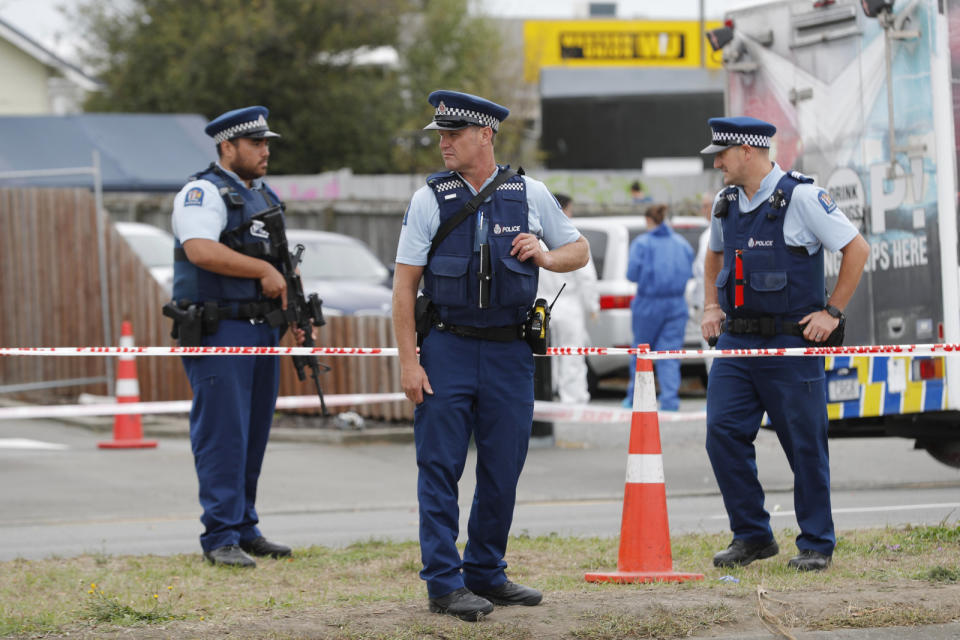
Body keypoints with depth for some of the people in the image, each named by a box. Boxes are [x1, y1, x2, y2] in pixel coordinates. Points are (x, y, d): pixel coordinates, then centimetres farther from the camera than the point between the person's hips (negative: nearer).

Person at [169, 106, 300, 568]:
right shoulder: (203, 193, -9)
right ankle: (220, 538, -7)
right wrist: (263, 269, -20)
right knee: (223, 435, -8)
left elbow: (278, 263, 25)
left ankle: (246, 529, 19)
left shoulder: (264, 197, 19)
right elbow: (201, 250, -26)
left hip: (262, 332, 8)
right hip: (218, 333, -8)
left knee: (253, 436, 11)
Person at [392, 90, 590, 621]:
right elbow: (405, 284, -1)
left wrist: (542, 256, -6)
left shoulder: (530, 195, 5)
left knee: (503, 470, 7)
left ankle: (486, 574, 20)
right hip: (447, 347, -2)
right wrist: (408, 361, -8)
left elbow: (579, 250, 17)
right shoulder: (429, 199, 0)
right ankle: (444, 583, 0)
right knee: (439, 468, -4)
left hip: (510, 352, 2)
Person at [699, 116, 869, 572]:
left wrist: (832, 312, -8)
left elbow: (856, 249, -7)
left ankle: (816, 543, 11)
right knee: (722, 432, -3)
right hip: (736, 342, 6)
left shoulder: (800, 197, -9)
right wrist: (711, 306, 18)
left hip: (790, 344, -6)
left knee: (805, 444, 0)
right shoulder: (726, 203, 11)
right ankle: (751, 535, 9)